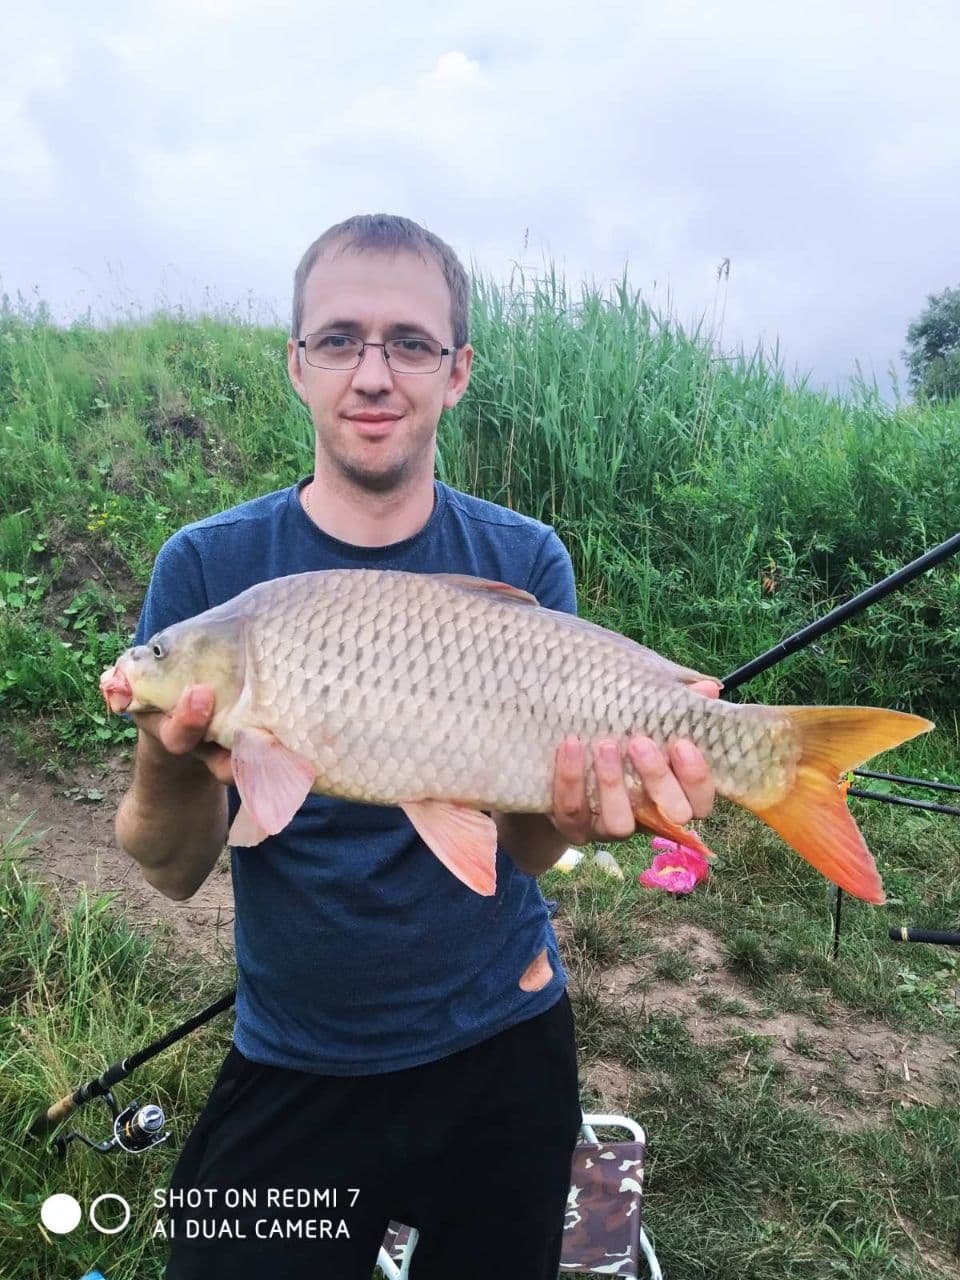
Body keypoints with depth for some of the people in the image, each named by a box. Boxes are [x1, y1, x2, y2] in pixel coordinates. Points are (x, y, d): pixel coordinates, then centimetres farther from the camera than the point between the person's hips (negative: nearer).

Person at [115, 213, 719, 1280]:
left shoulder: (526, 562, -9)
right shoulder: (206, 568, -11)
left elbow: (524, 847, -11)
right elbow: (175, 872, -12)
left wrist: (571, 804, -33)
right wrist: (172, 762, -33)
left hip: (499, 1042, 2)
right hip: (292, 1066, -1)